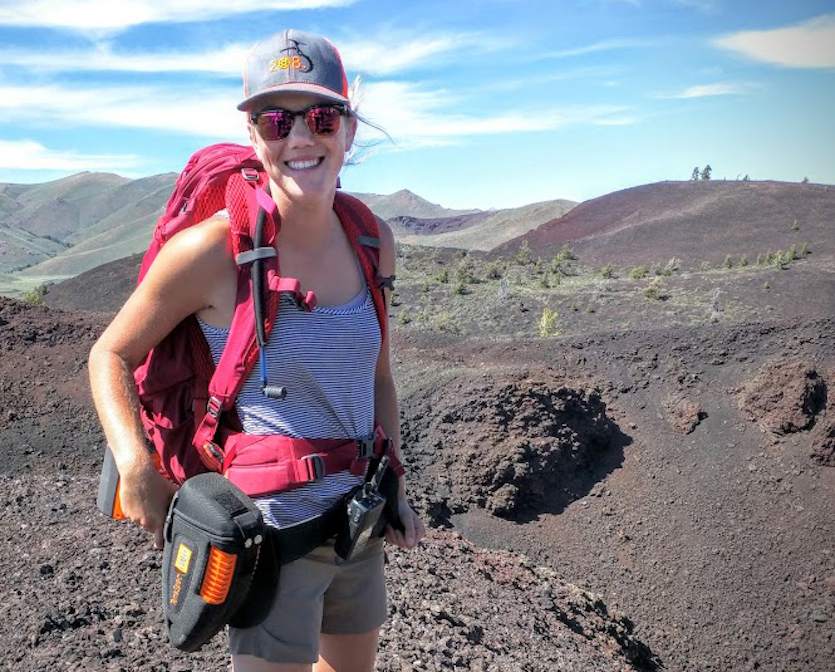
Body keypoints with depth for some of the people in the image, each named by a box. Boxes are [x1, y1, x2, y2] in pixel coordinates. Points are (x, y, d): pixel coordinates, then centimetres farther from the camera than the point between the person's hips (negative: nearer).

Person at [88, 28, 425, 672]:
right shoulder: (212, 249, -18)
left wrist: (395, 486, 8)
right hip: (268, 532, -5)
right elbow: (111, 355, -6)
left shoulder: (373, 243, -3)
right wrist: (136, 468, -20)